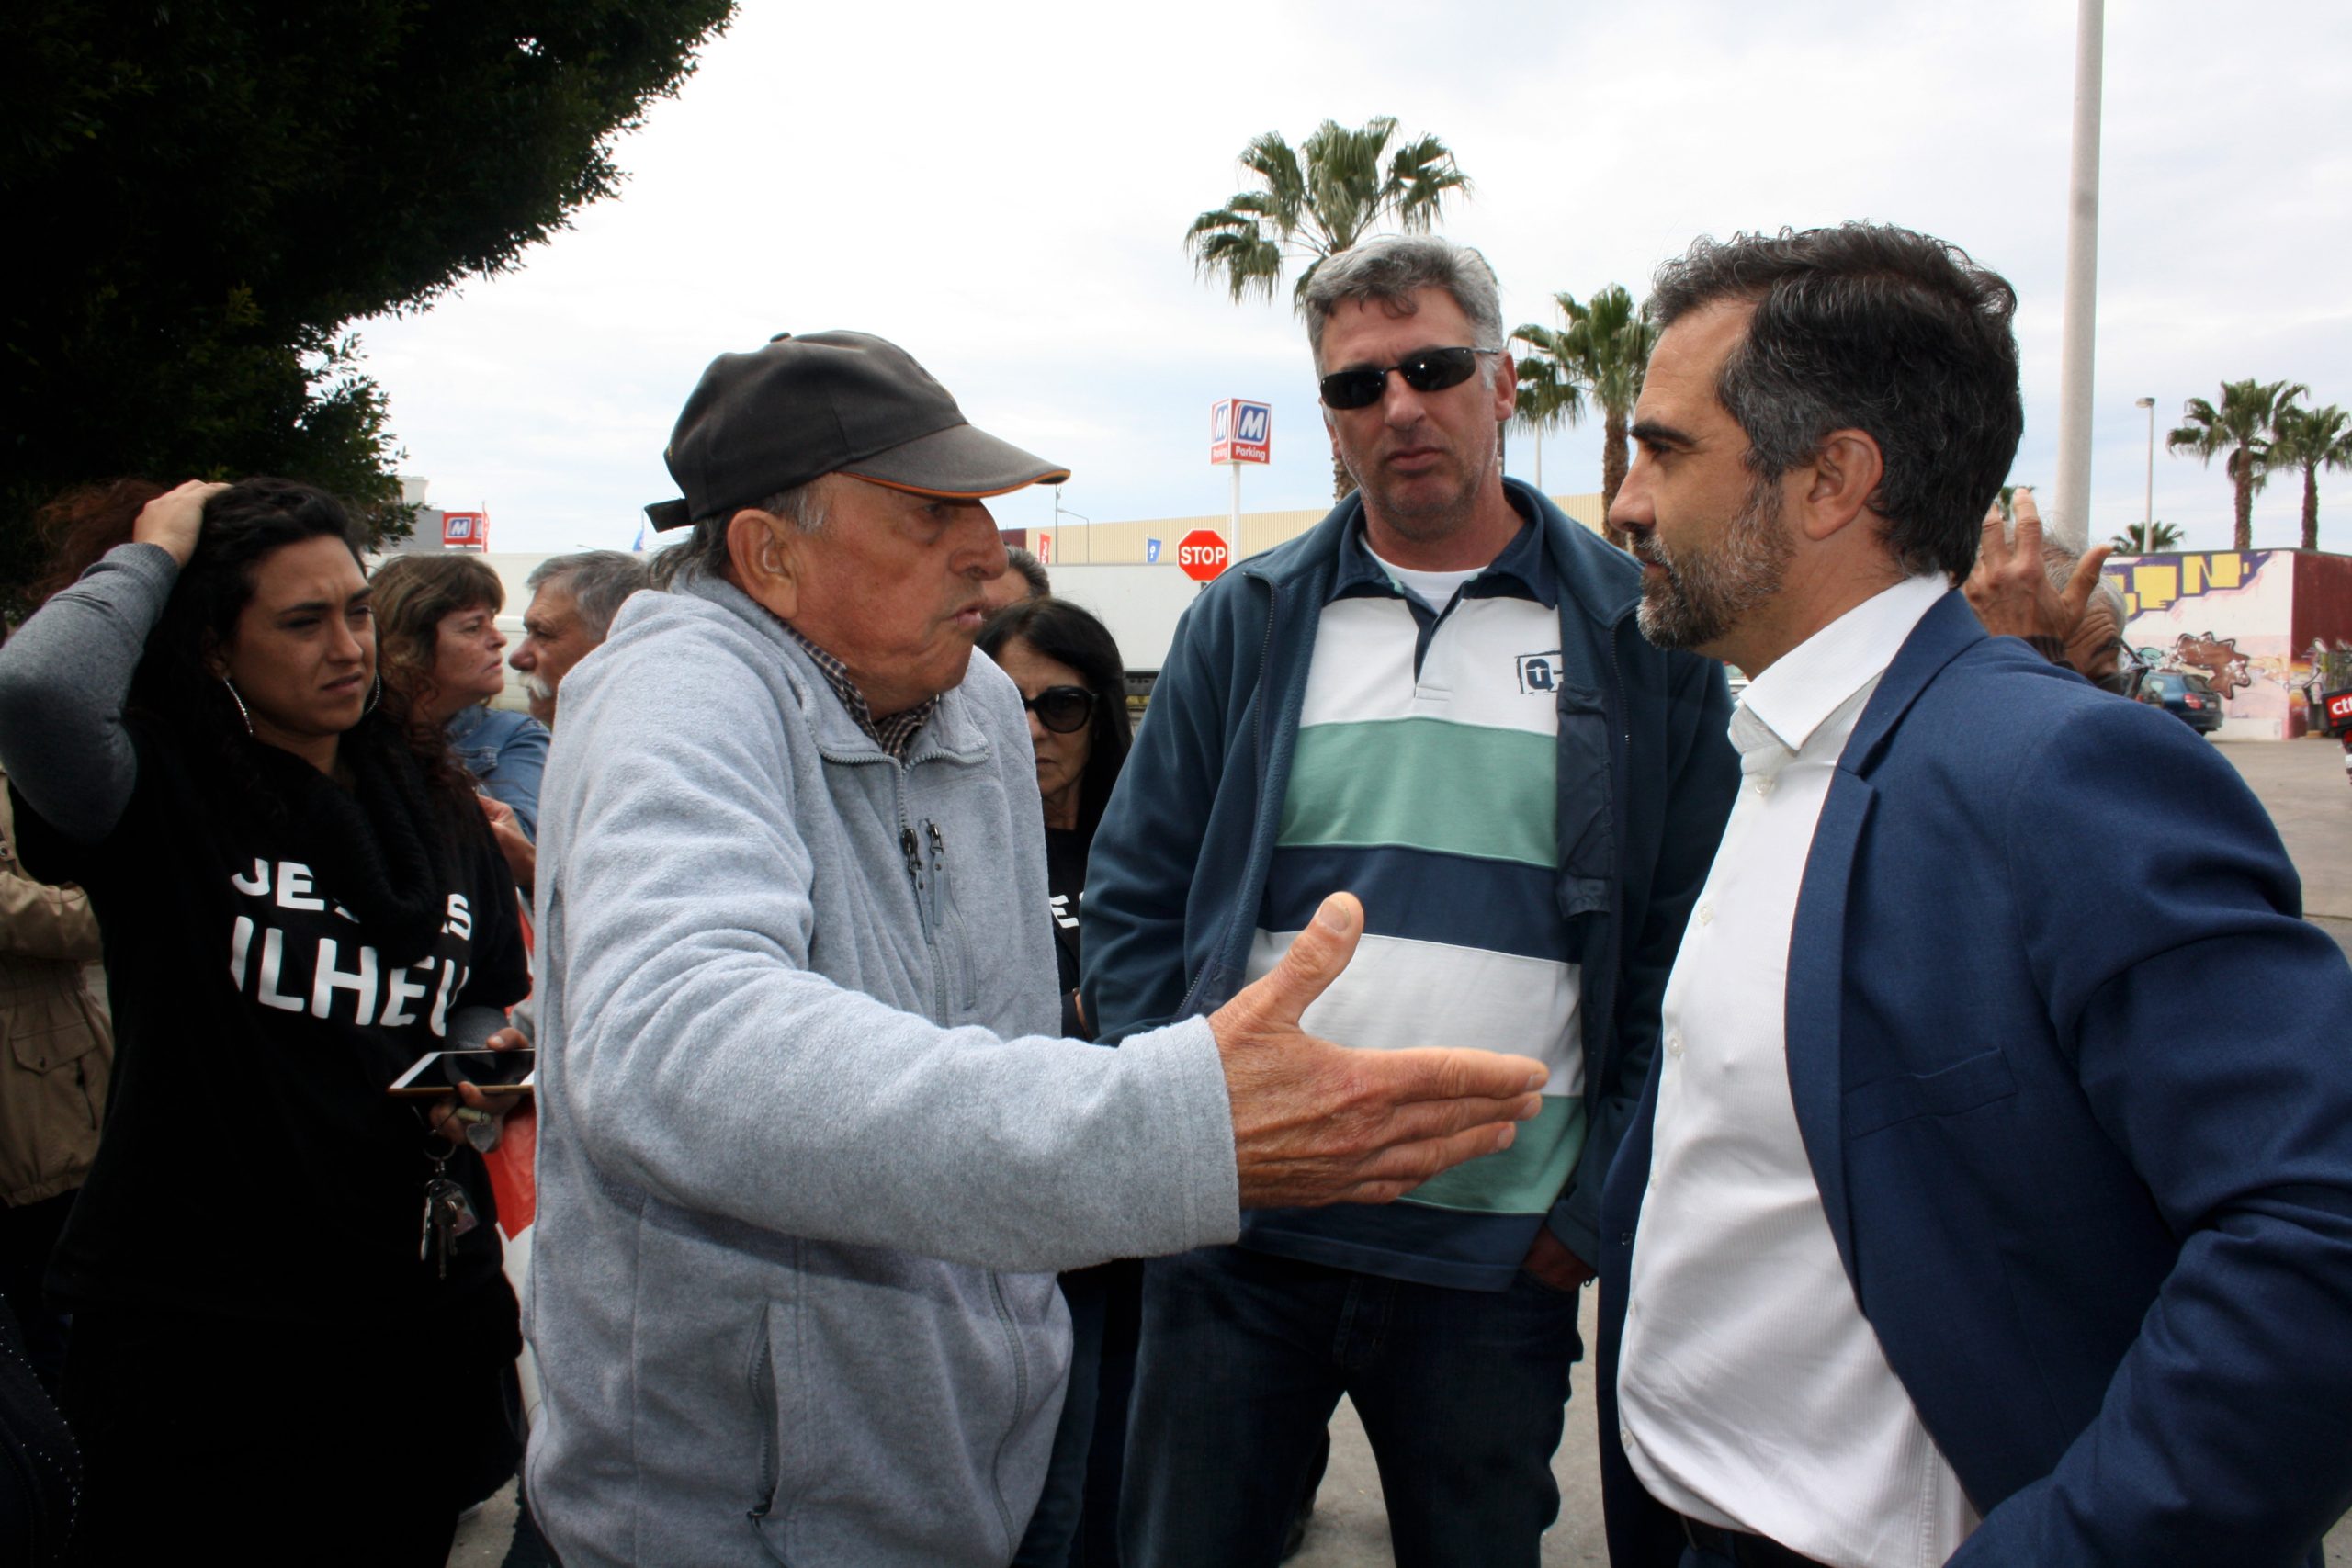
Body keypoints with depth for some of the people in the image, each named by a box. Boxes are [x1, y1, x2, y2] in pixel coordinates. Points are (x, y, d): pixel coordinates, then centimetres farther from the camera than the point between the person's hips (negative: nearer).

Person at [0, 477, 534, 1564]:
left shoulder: (427, 799, 7)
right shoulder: (161, 792, -9)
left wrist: (476, 1071, -3)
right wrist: (151, 551, -16)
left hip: (410, 1305, 5)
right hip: (192, 1315, -4)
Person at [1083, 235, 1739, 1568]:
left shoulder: (1641, 632, 0)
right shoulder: (1247, 621, 4)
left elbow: (1685, 948, 1)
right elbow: (1136, 898, 6)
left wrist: (1597, 1210, -3)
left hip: (1503, 1257, -1)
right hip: (1238, 1234, 1)